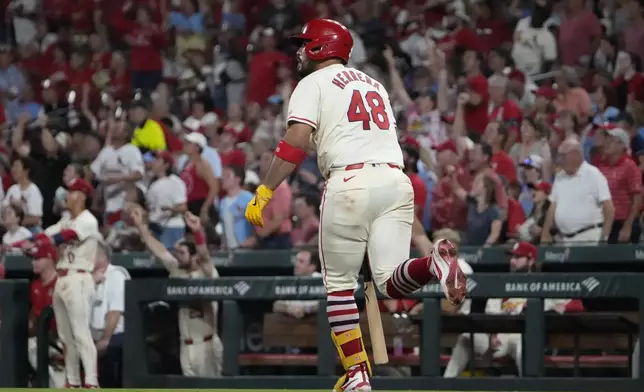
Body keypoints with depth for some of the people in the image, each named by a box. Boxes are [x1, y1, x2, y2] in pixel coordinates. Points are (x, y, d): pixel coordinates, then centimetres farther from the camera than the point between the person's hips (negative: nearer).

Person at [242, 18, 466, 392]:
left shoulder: (314, 83, 7)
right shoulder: (373, 83, 28)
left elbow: (297, 141, -8)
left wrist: (264, 192, -11)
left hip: (350, 182, -5)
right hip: (397, 180, 5)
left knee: (339, 283, 7)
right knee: (392, 283, 0)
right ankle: (435, 261, -31)